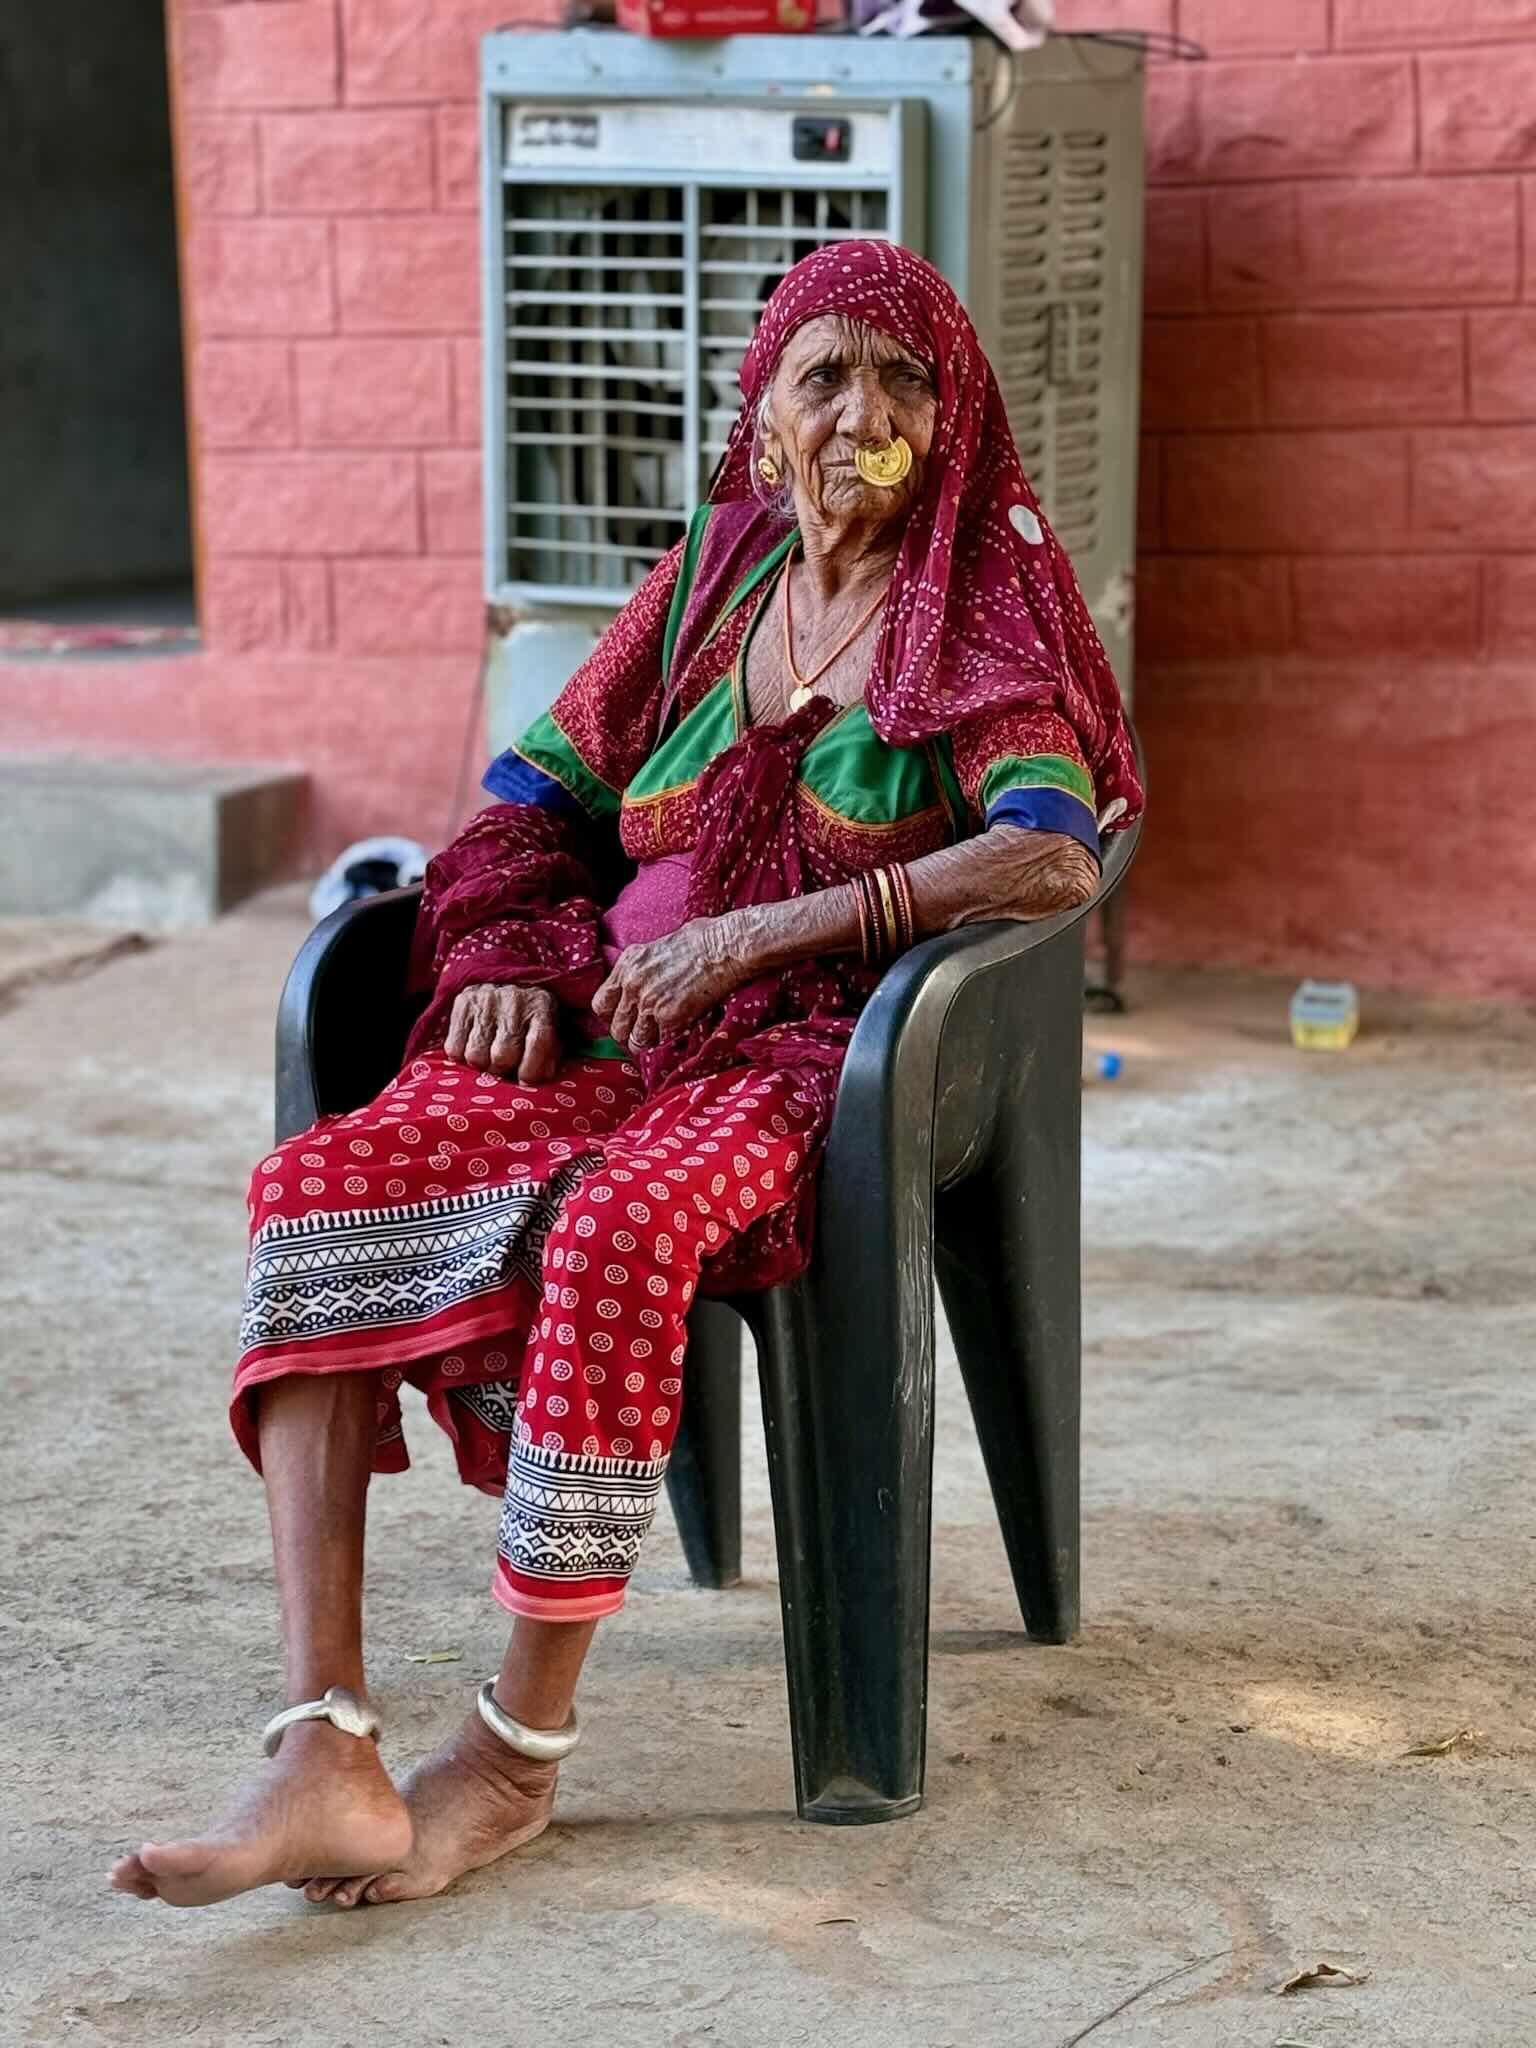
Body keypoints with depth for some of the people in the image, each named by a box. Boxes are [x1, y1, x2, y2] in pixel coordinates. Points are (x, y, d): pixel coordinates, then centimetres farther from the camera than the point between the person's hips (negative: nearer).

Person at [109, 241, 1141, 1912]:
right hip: (606, 1025, 5)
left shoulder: (985, 610, 4)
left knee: (620, 1228, -39)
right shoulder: (709, 577, 18)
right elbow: (544, 799, 21)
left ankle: (518, 1748, -24)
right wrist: (509, 953, -1)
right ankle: (319, 1754, -32)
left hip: (811, 1048, -4)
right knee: (318, 1187, -25)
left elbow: (1055, 856, -13)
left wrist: (759, 931, -17)